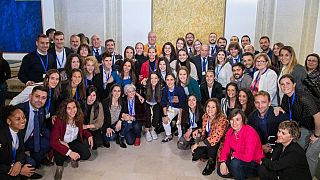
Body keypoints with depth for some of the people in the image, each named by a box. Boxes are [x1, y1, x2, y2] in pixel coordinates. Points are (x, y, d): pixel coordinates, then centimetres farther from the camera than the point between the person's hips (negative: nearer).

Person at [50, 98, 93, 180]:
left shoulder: (79, 118, -11)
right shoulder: (59, 120, -26)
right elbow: (53, 141, -31)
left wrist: (89, 135, -12)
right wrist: (69, 152, -39)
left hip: (74, 142, 4)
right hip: (62, 144, -3)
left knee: (86, 155, -20)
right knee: (61, 156, -34)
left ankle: (74, 158, 15)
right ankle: (59, 165, 4)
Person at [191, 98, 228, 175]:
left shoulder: (222, 119, -27)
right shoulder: (205, 116, -7)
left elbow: (215, 138, -30)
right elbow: (204, 132, 4)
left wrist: (198, 144, -25)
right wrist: (198, 132, -21)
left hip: (219, 144, -5)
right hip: (207, 143, 5)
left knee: (211, 143, -34)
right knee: (195, 154, -15)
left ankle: (211, 163, -8)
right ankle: (209, 155, 15)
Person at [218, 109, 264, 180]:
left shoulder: (250, 132, -27)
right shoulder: (230, 131, -3)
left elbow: (248, 157, -35)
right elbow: (225, 149, 0)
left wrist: (234, 154, -18)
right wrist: (222, 163, -17)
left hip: (255, 165, -7)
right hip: (239, 160, 8)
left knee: (235, 163, -34)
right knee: (220, 171, -1)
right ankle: (241, 174, 18)